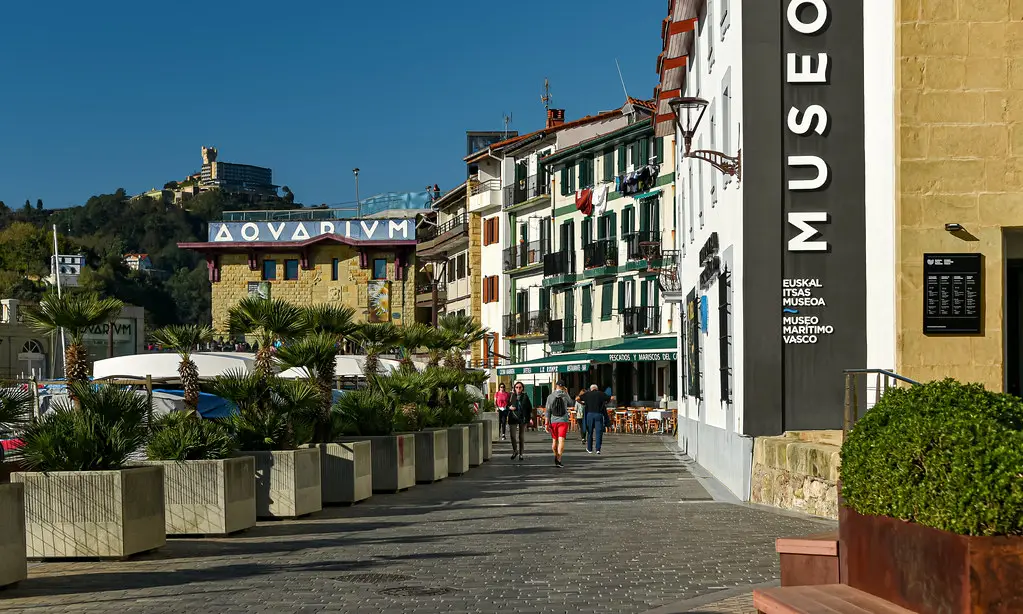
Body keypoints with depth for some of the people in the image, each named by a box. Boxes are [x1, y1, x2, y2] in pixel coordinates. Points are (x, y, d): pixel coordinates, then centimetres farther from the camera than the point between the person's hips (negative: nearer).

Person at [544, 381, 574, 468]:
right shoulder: (565, 396, -4)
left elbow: (548, 411, -5)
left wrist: (547, 424, -3)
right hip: (563, 421, -2)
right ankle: (558, 460, -19)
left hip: (553, 421, 2)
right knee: (561, 441, -8)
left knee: (554, 441, 17)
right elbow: (570, 404, 17)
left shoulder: (550, 397, -3)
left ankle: (556, 457, 33)